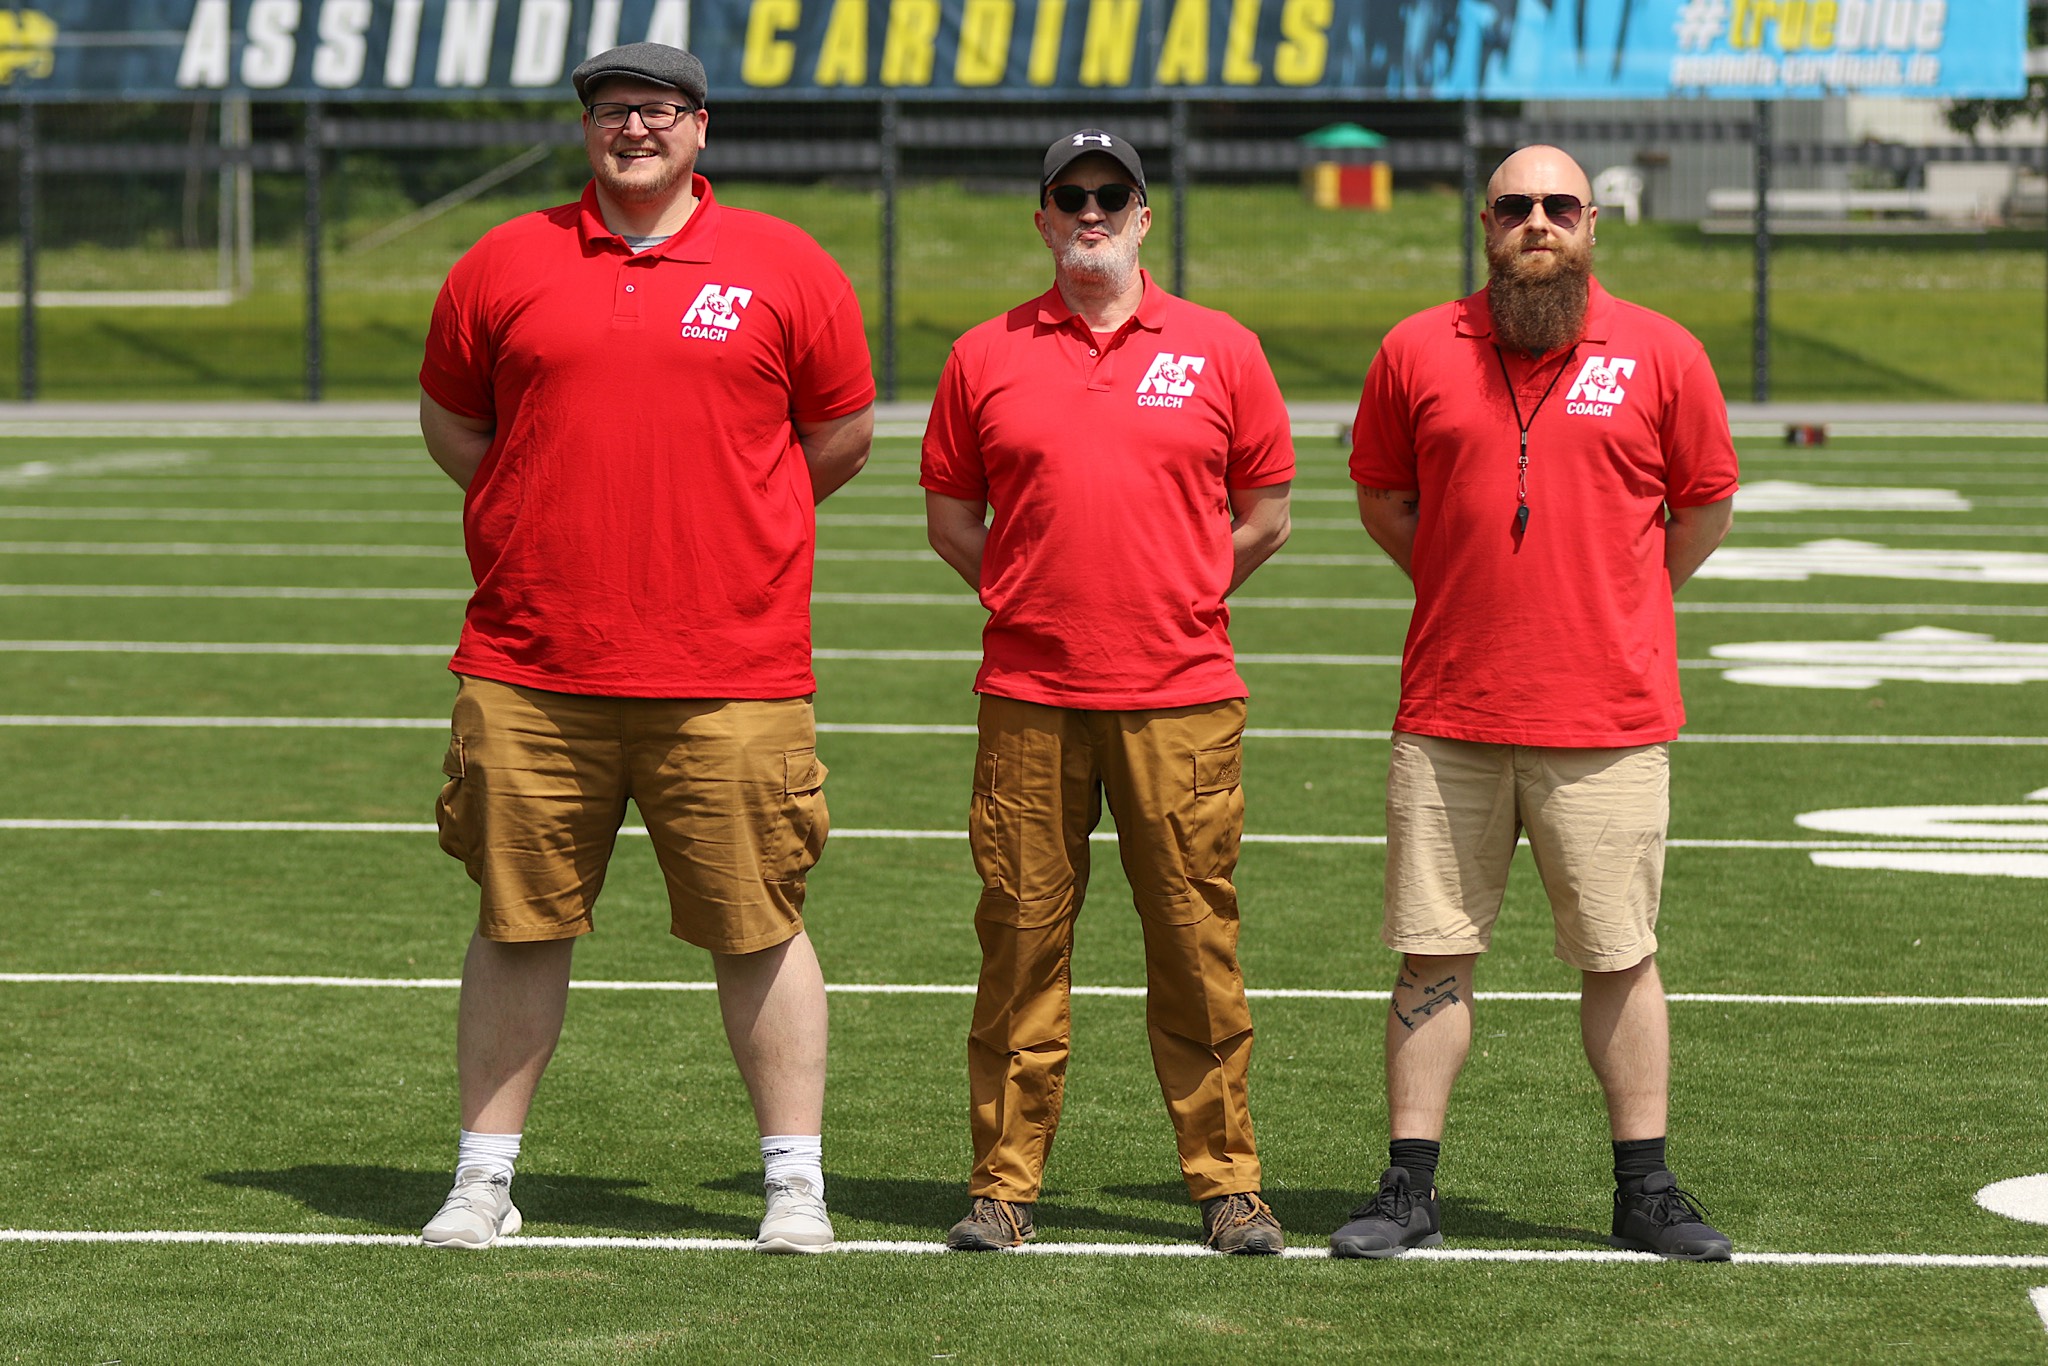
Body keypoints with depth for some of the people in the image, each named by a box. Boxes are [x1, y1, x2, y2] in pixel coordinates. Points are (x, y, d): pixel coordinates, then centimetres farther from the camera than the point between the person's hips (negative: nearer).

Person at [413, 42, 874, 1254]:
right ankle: (486, 1177, 16)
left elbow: (843, 435, 12)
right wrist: (553, 518, 13)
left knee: (759, 928, 2)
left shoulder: (786, 269, 3)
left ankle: (796, 1180, 11)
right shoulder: (504, 266, 7)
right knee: (519, 924, 7)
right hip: (529, 675, 1)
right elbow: (451, 423, 18)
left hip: (729, 680, -1)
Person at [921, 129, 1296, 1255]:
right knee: (1021, 939, 1)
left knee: (1196, 942, 0)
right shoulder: (985, 356, 8)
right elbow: (950, 518, 15)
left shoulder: (1220, 350, 7)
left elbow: (1264, 515, 13)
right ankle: (1005, 1184, 7)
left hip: (1181, 701, -1)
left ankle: (1226, 1183, 7)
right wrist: (1034, 603, 7)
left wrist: (1179, 602, 8)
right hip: (1029, 701, 1)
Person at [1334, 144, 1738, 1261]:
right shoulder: (1417, 352, 4)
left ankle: (1645, 1192, 14)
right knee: (1432, 957, 4)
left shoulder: (1660, 355, 2)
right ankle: (1408, 1191, 11)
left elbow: (1704, 509, 13)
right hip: (1447, 717, 1)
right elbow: (1382, 499, 17)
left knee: (1619, 960, 4)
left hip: (1609, 722, -1)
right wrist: (1467, 592, 12)